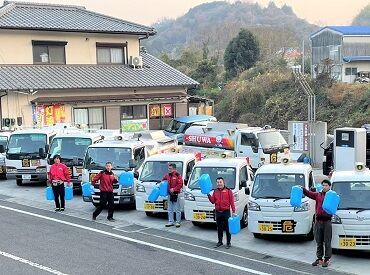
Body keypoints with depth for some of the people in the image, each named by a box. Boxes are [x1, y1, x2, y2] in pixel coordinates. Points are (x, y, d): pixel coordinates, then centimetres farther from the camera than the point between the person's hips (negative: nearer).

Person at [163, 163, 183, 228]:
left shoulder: (177, 175, -12)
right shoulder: (167, 175, 9)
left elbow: (180, 184, -17)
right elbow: (163, 180, 27)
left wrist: (174, 189, -21)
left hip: (176, 194, -7)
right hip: (170, 194, 7)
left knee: (177, 210, 2)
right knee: (170, 210, 13)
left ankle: (178, 222, 10)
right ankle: (170, 222, 21)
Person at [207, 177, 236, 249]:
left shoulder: (228, 191, -3)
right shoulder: (215, 191, 11)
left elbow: (232, 202, -5)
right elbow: (213, 201, 5)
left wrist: (233, 211, -10)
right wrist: (209, 195, -9)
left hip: (226, 212, -4)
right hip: (218, 212, 4)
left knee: (227, 228, 1)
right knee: (219, 228, 13)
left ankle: (228, 242, 10)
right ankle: (220, 242, 24)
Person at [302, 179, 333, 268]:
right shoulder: (318, 195, 10)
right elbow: (309, 193, -2)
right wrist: (302, 189, -19)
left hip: (327, 221, -4)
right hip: (318, 221, 4)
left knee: (327, 242, 2)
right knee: (319, 242, 12)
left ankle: (327, 259, 11)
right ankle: (319, 258, 22)